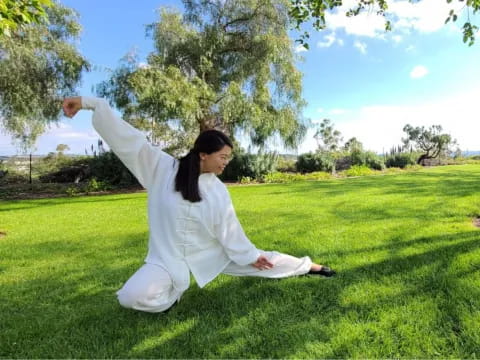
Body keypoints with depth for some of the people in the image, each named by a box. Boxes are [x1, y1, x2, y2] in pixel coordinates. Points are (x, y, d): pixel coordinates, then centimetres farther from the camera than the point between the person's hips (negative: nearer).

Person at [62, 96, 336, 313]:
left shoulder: (218, 191, -9)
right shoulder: (162, 167, -14)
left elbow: (228, 228, 0)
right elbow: (130, 139, -16)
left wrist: (251, 255, 5)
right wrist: (90, 103, -18)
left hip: (210, 253, 1)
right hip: (168, 256, -1)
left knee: (262, 261, 4)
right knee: (132, 296, -24)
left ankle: (308, 267, 29)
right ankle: (174, 289, 6)